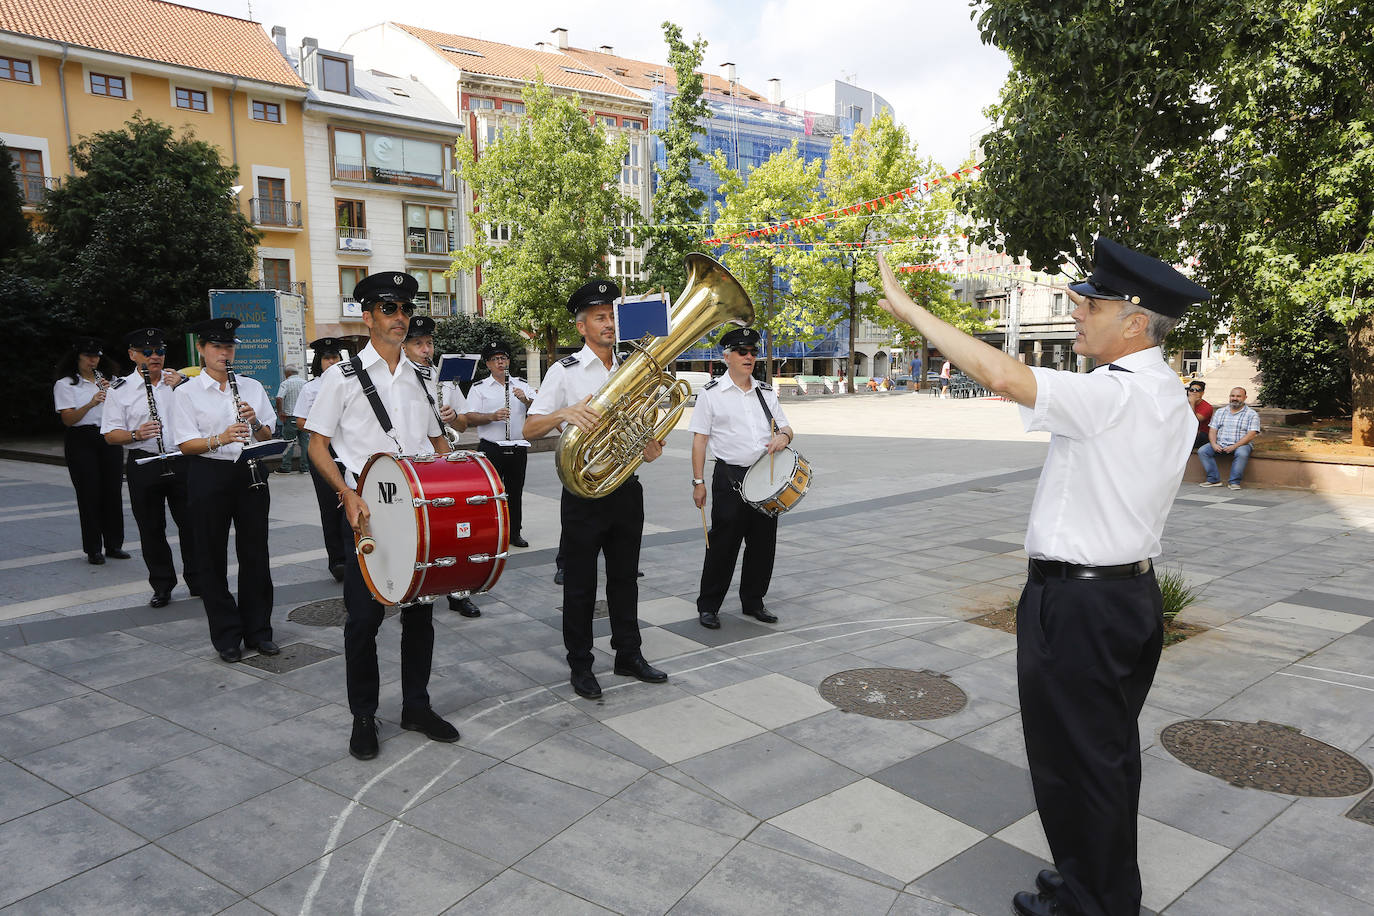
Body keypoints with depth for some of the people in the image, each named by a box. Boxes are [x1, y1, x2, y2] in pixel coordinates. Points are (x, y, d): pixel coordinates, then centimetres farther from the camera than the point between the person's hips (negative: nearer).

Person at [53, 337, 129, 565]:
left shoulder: (109, 380, 14)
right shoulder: (65, 384, 1)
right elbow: (68, 419, -10)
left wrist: (111, 392, -12)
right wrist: (91, 403, -25)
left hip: (109, 439, 4)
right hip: (81, 441, -4)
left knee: (113, 492, 3)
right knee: (89, 494, -4)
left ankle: (114, 545, 12)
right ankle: (93, 550, 3)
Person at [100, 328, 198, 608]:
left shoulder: (180, 381, 9)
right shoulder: (120, 390, 4)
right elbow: (111, 434, 1)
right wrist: (135, 435, -18)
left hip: (181, 461, 1)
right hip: (144, 465, -1)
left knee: (190, 523, 4)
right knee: (152, 529, 6)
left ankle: (197, 581, 16)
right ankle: (162, 586, 18)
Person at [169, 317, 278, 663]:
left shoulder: (252, 387, 9)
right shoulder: (187, 392, 0)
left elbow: (268, 436, 10)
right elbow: (186, 444, -6)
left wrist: (254, 421, -11)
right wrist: (220, 439, -23)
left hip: (250, 472, 3)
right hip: (209, 476, -2)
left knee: (255, 553, 6)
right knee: (213, 556, 4)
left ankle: (258, 631, 18)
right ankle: (226, 636, 15)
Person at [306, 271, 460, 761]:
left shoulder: (421, 377, 12)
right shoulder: (343, 376, -1)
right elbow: (317, 445, -3)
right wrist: (348, 495, -17)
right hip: (366, 509, -4)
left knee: (420, 609, 10)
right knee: (364, 615, 1)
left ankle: (416, 705, 26)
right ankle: (363, 717, 17)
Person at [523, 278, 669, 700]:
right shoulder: (564, 372, -4)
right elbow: (529, 428, -10)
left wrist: (650, 448, -1)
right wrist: (565, 414, -29)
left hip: (627, 488, 5)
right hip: (584, 492, -5)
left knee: (625, 576, 15)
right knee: (580, 584, 5)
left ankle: (628, 654, 28)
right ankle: (580, 665, 18)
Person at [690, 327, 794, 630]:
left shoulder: (766, 392, 13)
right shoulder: (711, 394, -1)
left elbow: (785, 428, 18)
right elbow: (700, 440, -3)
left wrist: (783, 437, -8)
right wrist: (698, 482, -8)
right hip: (730, 477, -5)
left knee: (763, 543, 10)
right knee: (723, 545, -2)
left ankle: (753, 602, 25)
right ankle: (708, 606, 12)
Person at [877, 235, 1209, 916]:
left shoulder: (1112, 395, -24)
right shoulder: (1169, 398, 8)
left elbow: (1002, 376, -32)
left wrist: (910, 309, -24)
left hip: (1076, 604, -10)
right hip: (1134, 587, 10)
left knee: (1073, 762, 6)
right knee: (1110, 753, 22)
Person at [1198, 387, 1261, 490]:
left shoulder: (1252, 414, 2)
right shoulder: (1220, 412, 16)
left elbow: (1251, 435, -8)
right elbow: (1212, 430, 10)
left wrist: (1235, 446, -20)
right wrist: (1214, 444, -11)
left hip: (1240, 444, -4)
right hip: (1220, 444, 4)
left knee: (1242, 453, -37)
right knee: (1202, 451, -19)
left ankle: (1234, 482, -24)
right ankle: (1214, 479, -17)